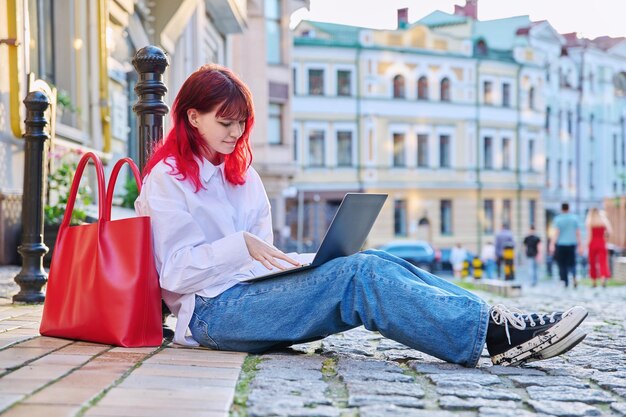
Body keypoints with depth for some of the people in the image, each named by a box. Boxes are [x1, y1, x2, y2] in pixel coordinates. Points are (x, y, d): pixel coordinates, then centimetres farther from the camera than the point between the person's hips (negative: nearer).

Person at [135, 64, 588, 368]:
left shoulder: (239, 174, 21)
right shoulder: (167, 180, -2)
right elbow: (176, 272, -11)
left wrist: (279, 261, -2)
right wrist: (241, 246, -22)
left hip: (251, 292, 7)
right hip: (211, 311, -7)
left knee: (373, 264, -17)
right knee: (356, 275, -26)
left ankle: (500, 322, -27)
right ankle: (492, 333, -34)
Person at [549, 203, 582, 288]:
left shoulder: (557, 219, -4)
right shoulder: (574, 218, 3)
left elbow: (556, 233, -11)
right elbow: (578, 232, 3)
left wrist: (552, 245, -12)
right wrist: (579, 245, 7)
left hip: (560, 244, -2)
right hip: (572, 244, 2)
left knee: (562, 265, 5)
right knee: (571, 263, 14)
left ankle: (564, 283, 1)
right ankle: (574, 278, -12)